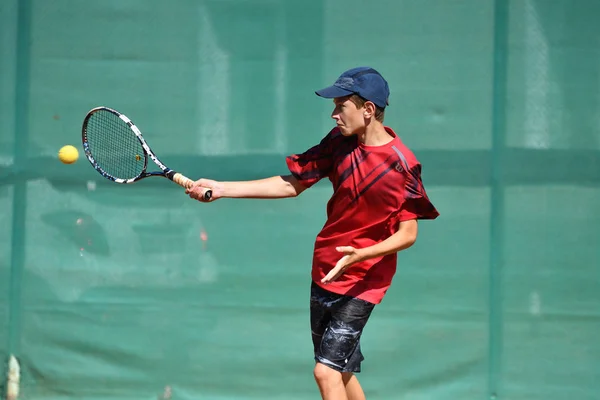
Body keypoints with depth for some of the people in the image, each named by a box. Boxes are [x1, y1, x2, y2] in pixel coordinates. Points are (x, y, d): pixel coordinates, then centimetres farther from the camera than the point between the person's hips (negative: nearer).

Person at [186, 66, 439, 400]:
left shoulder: (402, 165, -18)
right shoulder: (340, 142, -1)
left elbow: (408, 234, -15)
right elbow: (292, 184, 5)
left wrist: (361, 255, -31)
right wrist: (222, 189, -1)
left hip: (362, 281, -7)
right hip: (326, 272, 7)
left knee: (326, 371, -15)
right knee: (342, 372, 16)